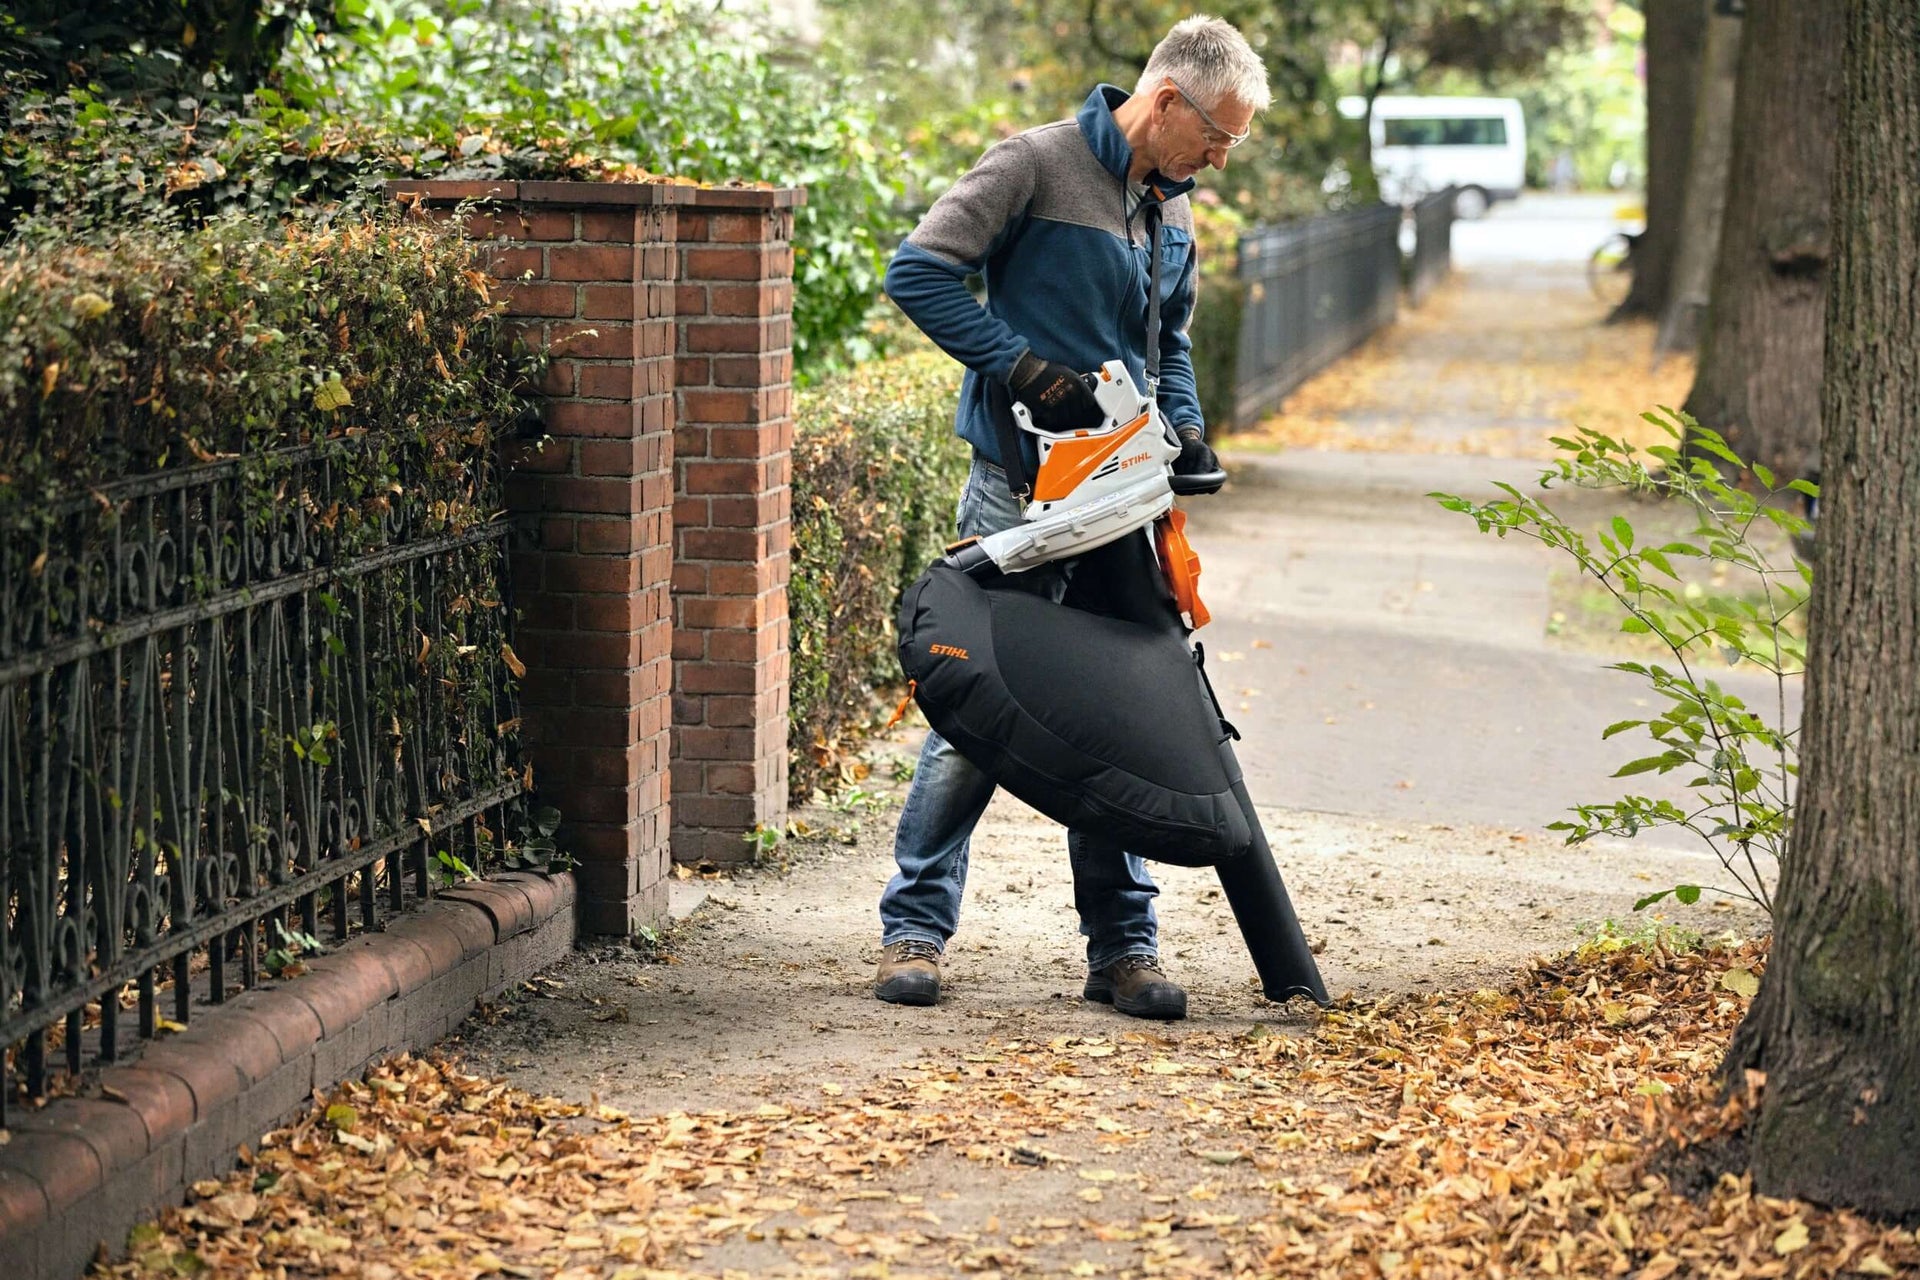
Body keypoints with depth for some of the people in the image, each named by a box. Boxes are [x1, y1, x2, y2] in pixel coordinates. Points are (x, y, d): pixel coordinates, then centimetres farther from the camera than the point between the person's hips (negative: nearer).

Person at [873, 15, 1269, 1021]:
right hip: (1019, 487, -6)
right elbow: (918, 272, -15)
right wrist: (1020, 367, -20)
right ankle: (915, 929, 6)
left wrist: (1186, 432, 8)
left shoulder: (1173, 215, 13)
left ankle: (1123, 947, 12)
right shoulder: (1038, 166, -9)